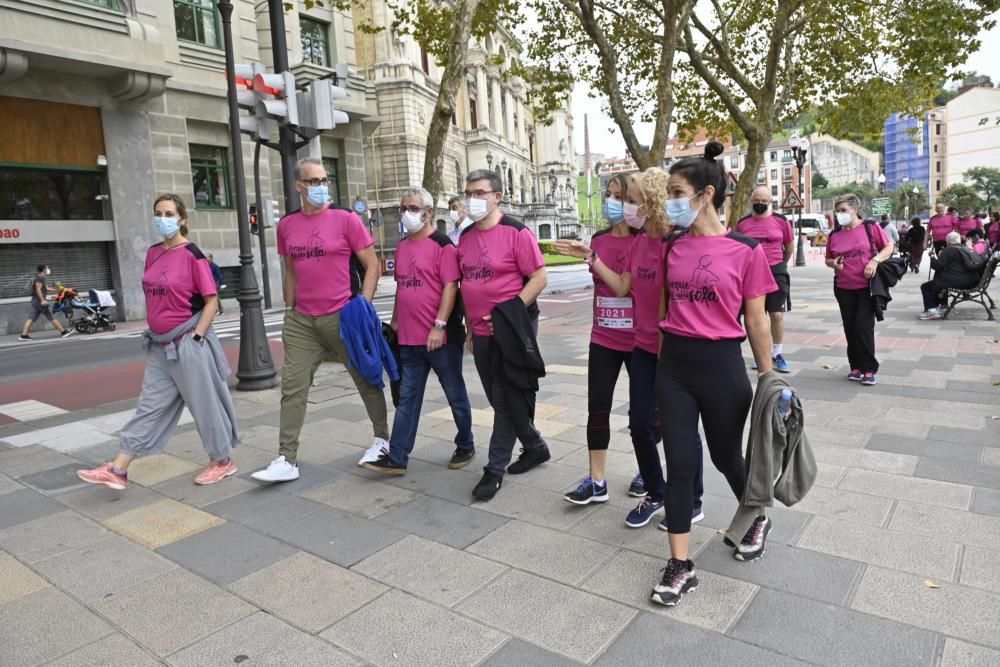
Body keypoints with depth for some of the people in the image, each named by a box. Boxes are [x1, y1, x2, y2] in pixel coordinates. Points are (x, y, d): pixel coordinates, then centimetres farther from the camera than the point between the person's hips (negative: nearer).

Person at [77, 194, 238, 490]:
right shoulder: (153, 253, 9)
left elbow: (211, 299, -12)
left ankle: (223, 461, 21)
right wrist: (154, 330, 14)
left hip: (187, 344, -7)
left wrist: (196, 337, -16)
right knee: (149, 406, 10)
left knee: (204, 404, 4)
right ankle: (117, 471, 13)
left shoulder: (192, 255, -12)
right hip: (160, 345, 7)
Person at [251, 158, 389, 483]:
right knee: (293, 388, 1)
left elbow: (372, 266, -5)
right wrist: (289, 310, 15)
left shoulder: (346, 219, -6)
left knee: (366, 380, 10)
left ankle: (382, 439, 29)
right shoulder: (286, 225, 8)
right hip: (301, 320, 4)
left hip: (341, 316, -4)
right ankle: (286, 460, 8)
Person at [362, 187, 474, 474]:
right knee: (407, 399, 8)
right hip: (409, 338, 7)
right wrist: (395, 321, 20)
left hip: (441, 338, -6)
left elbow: (450, 287, -15)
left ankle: (465, 446, 26)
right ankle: (397, 458, 13)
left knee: (455, 394, 9)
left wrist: (439, 326, -21)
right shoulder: (402, 247, 13)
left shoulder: (442, 245, -8)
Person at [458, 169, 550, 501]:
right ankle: (535, 447, 33)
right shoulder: (465, 236, 10)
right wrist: (470, 321, 14)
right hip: (481, 331, 7)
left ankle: (495, 468, 8)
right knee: (500, 399, 15)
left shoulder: (516, 232, -10)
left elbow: (539, 277, -13)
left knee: (508, 399, -2)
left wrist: (510, 312, -19)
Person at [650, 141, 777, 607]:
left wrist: (769, 379, 1)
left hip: (722, 366, -3)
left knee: (726, 456, 14)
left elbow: (757, 323, -2)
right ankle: (680, 565, 15)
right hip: (674, 364, 3)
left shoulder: (746, 250, -7)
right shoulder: (672, 247, 4)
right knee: (680, 462, 3)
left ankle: (758, 519, 47)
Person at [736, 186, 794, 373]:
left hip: (776, 273, -1)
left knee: (777, 315, -1)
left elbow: (789, 246, 10)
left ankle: (778, 354, 12)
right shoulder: (742, 223, 1)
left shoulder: (781, 221, -2)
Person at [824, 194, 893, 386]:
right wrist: (833, 263, -8)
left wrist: (875, 260, -15)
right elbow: (828, 259, 15)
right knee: (850, 328, 9)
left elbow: (889, 247, 2)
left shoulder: (870, 228, -3)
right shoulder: (835, 235, 6)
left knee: (864, 326, -7)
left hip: (867, 286, -4)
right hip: (844, 289, 4)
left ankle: (869, 369, 4)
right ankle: (856, 367, 21)